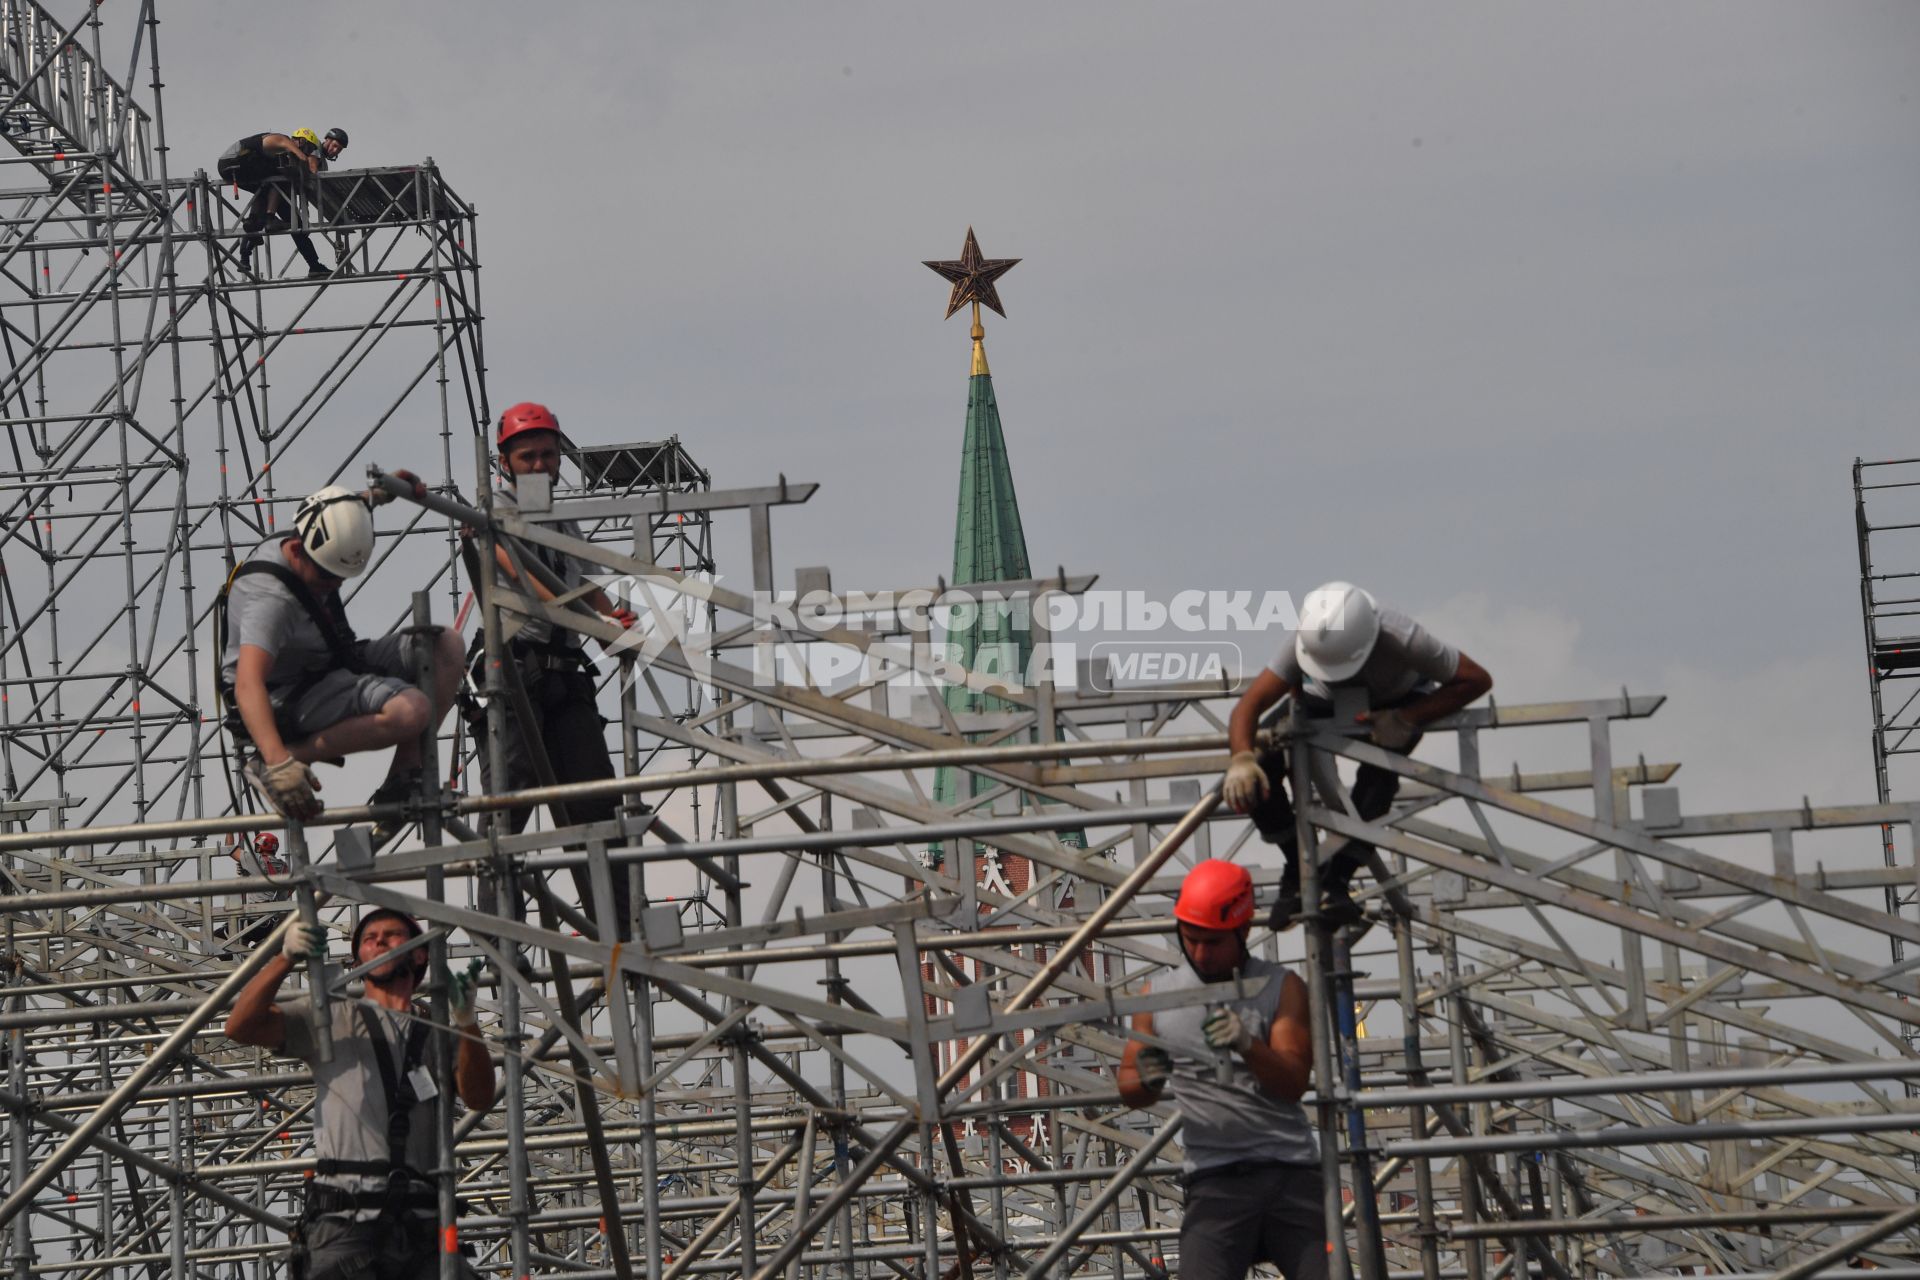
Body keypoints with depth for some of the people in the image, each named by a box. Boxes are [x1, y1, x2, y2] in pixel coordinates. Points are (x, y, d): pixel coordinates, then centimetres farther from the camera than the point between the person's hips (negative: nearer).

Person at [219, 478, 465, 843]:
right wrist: (278, 763, -55)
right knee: (411, 711, -32)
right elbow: (248, 683, -44)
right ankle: (267, 764, -20)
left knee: (446, 647, 0)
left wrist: (379, 493, 14)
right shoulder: (271, 597, -31)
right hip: (290, 700, -10)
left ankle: (402, 784, -6)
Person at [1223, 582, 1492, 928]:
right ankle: (1297, 869, 0)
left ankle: (1337, 880, -23)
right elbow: (1250, 703, -36)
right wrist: (1241, 759, -56)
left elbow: (1477, 680, -30)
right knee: (1259, 774, -21)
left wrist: (1405, 721, -36)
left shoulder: (1401, 639, -40)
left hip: (1399, 704, -2)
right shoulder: (1304, 642, -35)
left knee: (1379, 771, -35)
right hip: (1327, 705, 2)